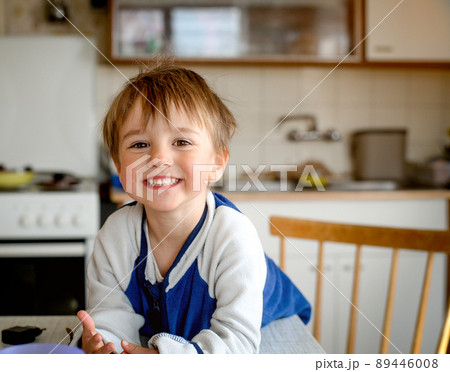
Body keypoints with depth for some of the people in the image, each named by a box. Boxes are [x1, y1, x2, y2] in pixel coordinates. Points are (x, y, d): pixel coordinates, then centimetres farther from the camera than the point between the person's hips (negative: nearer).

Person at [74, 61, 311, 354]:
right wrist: (101, 345, -37)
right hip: (154, 339, 4)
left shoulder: (233, 236, -30)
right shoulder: (115, 233, -17)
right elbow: (114, 316, -13)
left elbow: (238, 340, -29)